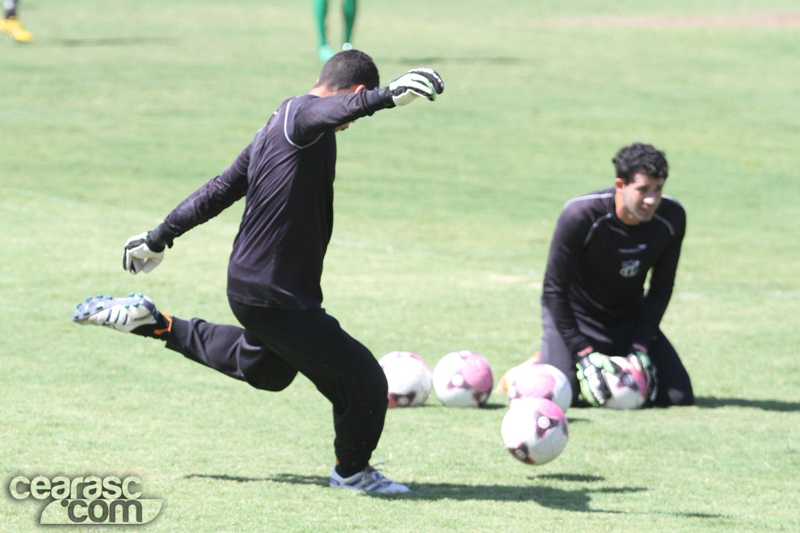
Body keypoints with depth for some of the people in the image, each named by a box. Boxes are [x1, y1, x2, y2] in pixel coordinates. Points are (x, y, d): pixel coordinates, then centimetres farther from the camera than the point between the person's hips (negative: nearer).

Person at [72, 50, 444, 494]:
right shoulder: (303, 113, -17)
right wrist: (387, 97, -61)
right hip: (277, 299, -10)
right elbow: (332, 110, -43)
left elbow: (221, 189, 19)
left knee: (264, 369, 37)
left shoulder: (277, 126, 11)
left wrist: (158, 239, 26)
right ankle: (352, 472, 21)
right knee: (363, 385, -4)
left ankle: (154, 324, 39)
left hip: (246, 284, 10)